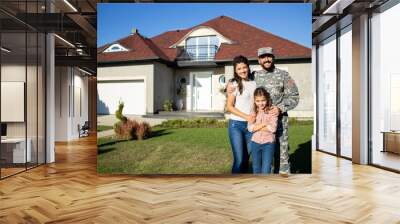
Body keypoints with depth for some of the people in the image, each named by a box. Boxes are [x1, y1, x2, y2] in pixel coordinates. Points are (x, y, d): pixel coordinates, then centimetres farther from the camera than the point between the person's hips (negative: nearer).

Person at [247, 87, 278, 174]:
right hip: (255, 143, 4)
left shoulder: (272, 112, -8)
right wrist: (264, 124, -17)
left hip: (268, 143, -4)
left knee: (266, 169, -6)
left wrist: (257, 127, -12)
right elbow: (250, 128, -10)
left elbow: (273, 128, -19)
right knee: (256, 169, 16)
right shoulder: (253, 113, 1)